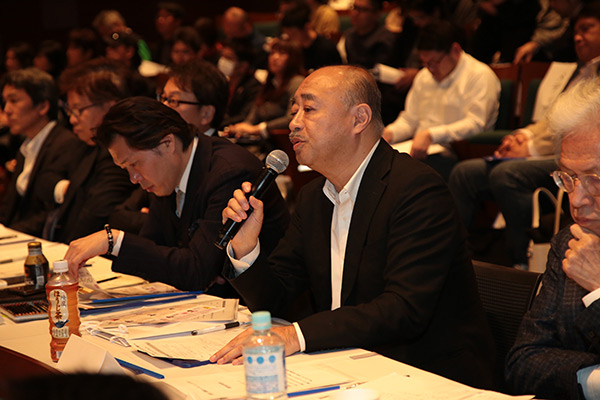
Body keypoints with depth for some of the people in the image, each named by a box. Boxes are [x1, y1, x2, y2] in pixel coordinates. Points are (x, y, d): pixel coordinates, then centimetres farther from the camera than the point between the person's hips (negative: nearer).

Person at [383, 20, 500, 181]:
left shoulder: (480, 75, -2)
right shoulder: (423, 76, 22)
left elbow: (475, 124, -14)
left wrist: (431, 135, -25)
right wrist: (389, 133, 3)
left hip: (451, 157, -6)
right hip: (419, 153, 6)